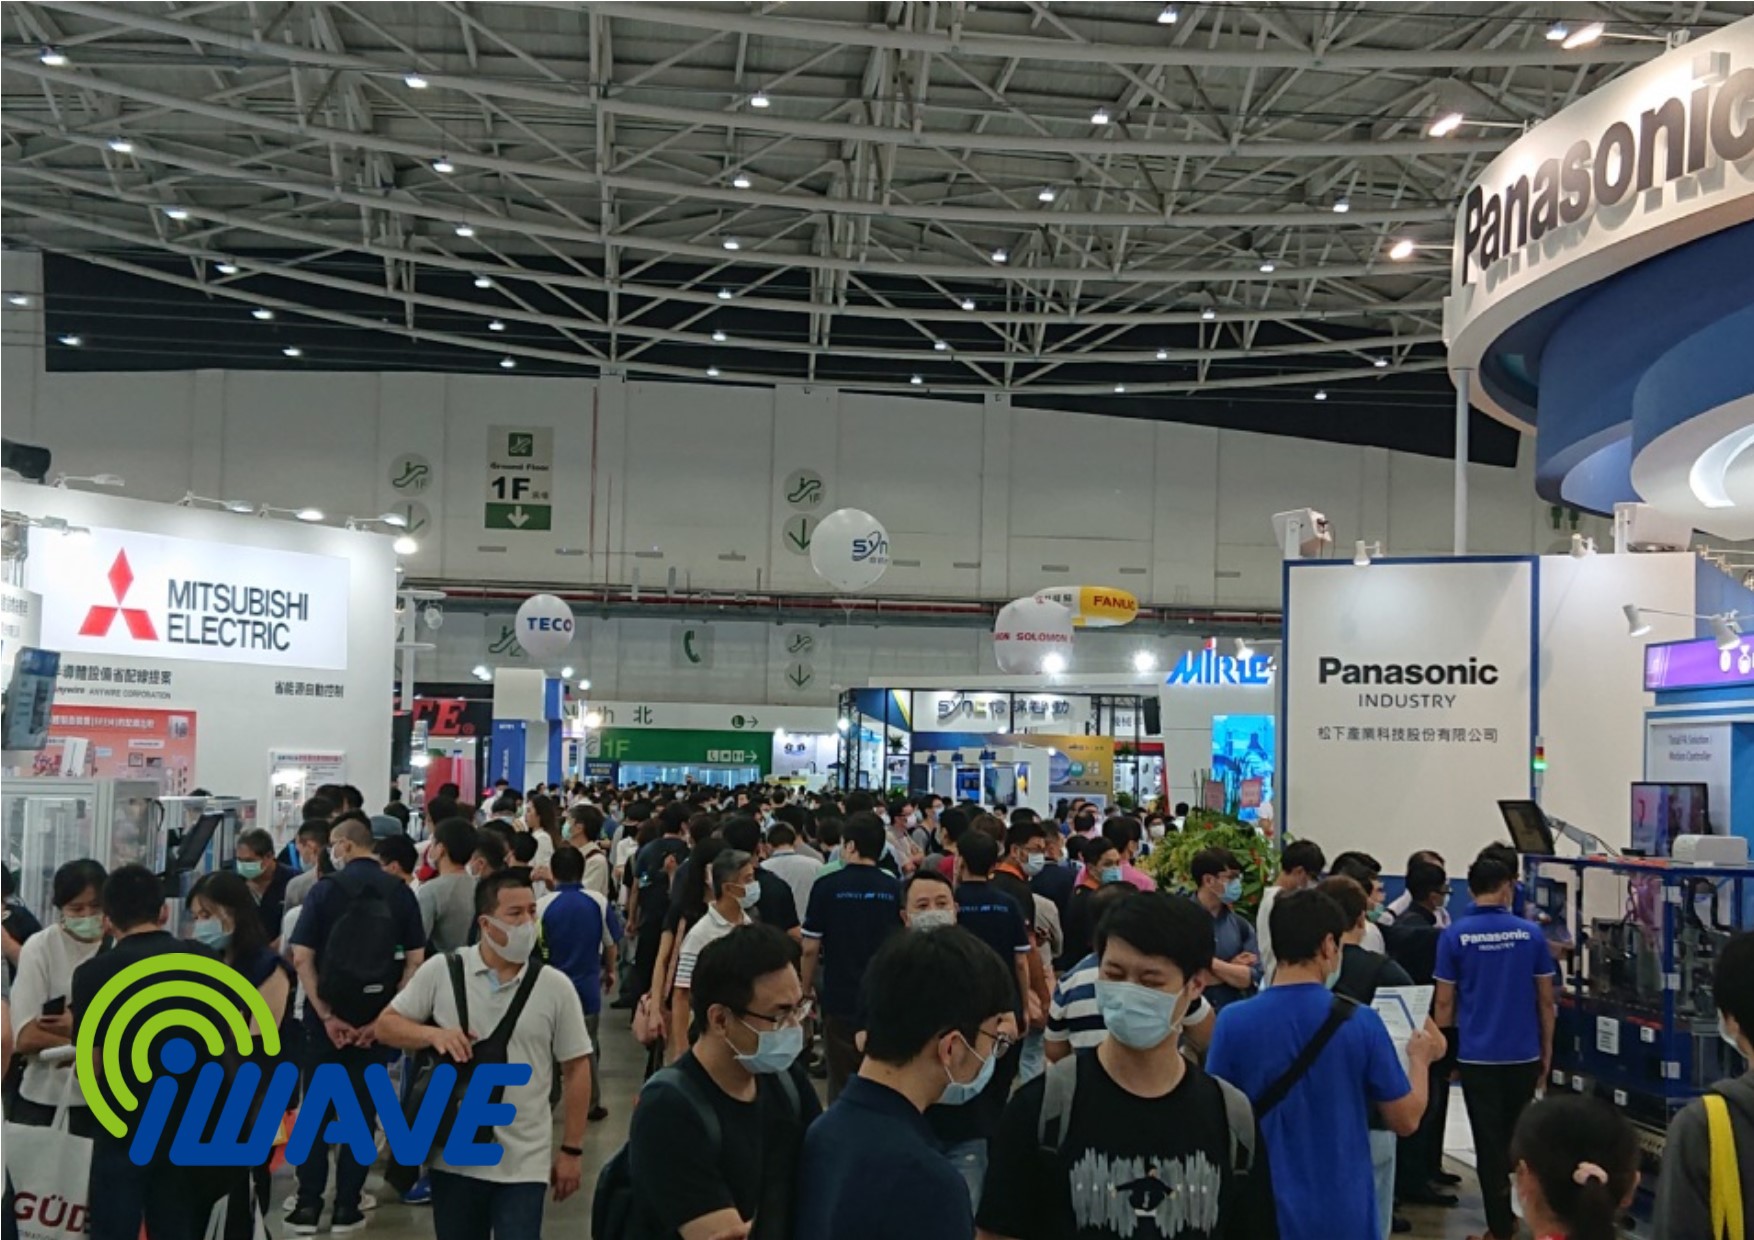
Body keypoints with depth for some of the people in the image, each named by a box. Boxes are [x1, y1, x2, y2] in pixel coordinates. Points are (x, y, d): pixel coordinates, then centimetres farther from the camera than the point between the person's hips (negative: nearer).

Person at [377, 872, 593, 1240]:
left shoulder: (556, 987, -3)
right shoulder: (441, 971, -2)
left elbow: (576, 1069, 1)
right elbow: (386, 1025, 3)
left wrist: (571, 1150, 0)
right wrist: (433, 1034, -17)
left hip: (524, 1163, -1)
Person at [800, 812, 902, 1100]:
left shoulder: (827, 886, -10)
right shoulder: (894, 889, -2)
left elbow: (810, 948, -7)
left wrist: (807, 988, 9)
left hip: (841, 999, -2)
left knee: (843, 1083, 7)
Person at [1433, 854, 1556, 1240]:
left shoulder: (1455, 935, -6)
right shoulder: (1530, 933, -1)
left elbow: (1444, 1002, -3)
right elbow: (1546, 999, 3)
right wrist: (1546, 1050, 13)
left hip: (1477, 1056, -2)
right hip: (1523, 1054, 2)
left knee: (1489, 1142, 3)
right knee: (1518, 1137, 18)